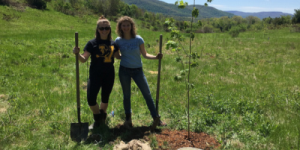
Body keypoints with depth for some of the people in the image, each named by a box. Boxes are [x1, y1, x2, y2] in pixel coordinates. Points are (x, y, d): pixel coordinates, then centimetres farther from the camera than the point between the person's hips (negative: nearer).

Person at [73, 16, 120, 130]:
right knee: (91, 99, -12)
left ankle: (102, 116, 41)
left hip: (109, 75, 3)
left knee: (105, 98, 15)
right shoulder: (92, 43, -6)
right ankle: (98, 119, 15)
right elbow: (84, 59, -10)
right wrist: (77, 54, -28)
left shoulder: (113, 44, 4)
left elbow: (117, 56, 21)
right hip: (95, 74, -3)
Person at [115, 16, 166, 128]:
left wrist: (155, 57, -17)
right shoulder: (118, 41, -3)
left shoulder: (138, 39, -7)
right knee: (126, 95, 11)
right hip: (124, 70, 1)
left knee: (147, 94, 1)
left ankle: (156, 118, 13)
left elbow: (144, 54, -4)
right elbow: (117, 55, 10)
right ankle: (128, 120, 28)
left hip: (138, 70, 0)